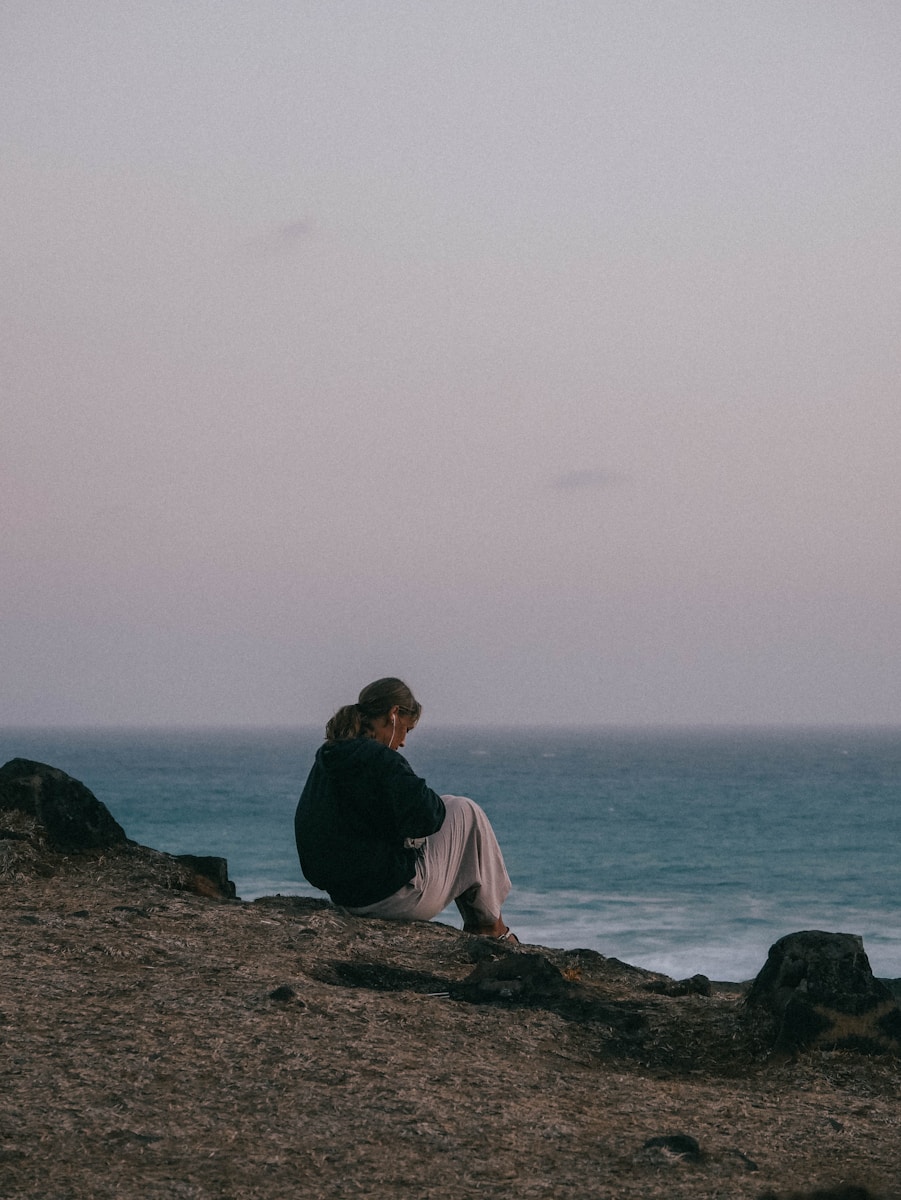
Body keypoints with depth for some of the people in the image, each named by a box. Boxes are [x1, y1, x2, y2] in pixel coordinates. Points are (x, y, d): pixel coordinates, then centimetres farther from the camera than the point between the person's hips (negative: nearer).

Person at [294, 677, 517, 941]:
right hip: (392, 898, -9)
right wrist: (435, 804, -1)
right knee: (465, 812, 10)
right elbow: (426, 817, -24)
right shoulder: (380, 760, -20)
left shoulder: (327, 760, 8)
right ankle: (491, 924, 18)